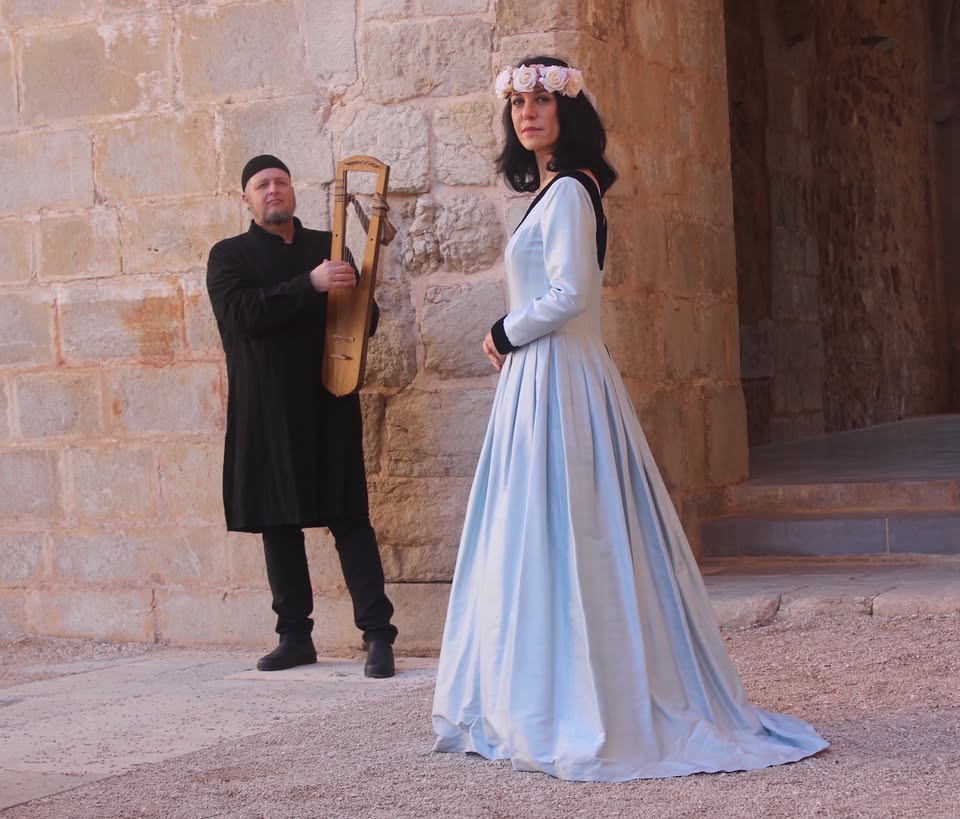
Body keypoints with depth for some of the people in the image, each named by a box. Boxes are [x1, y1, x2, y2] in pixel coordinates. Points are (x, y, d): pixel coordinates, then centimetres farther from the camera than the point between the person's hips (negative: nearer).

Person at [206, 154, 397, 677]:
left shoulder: (328, 246, 12)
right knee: (278, 524, 5)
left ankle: (378, 635, -7)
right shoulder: (229, 256, 6)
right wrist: (310, 286, -21)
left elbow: (365, 318, 13)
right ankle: (295, 637, 15)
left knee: (350, 517, -6)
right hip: (266, 411, 0)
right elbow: (240, 314, -13)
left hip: (329, 404, 0)